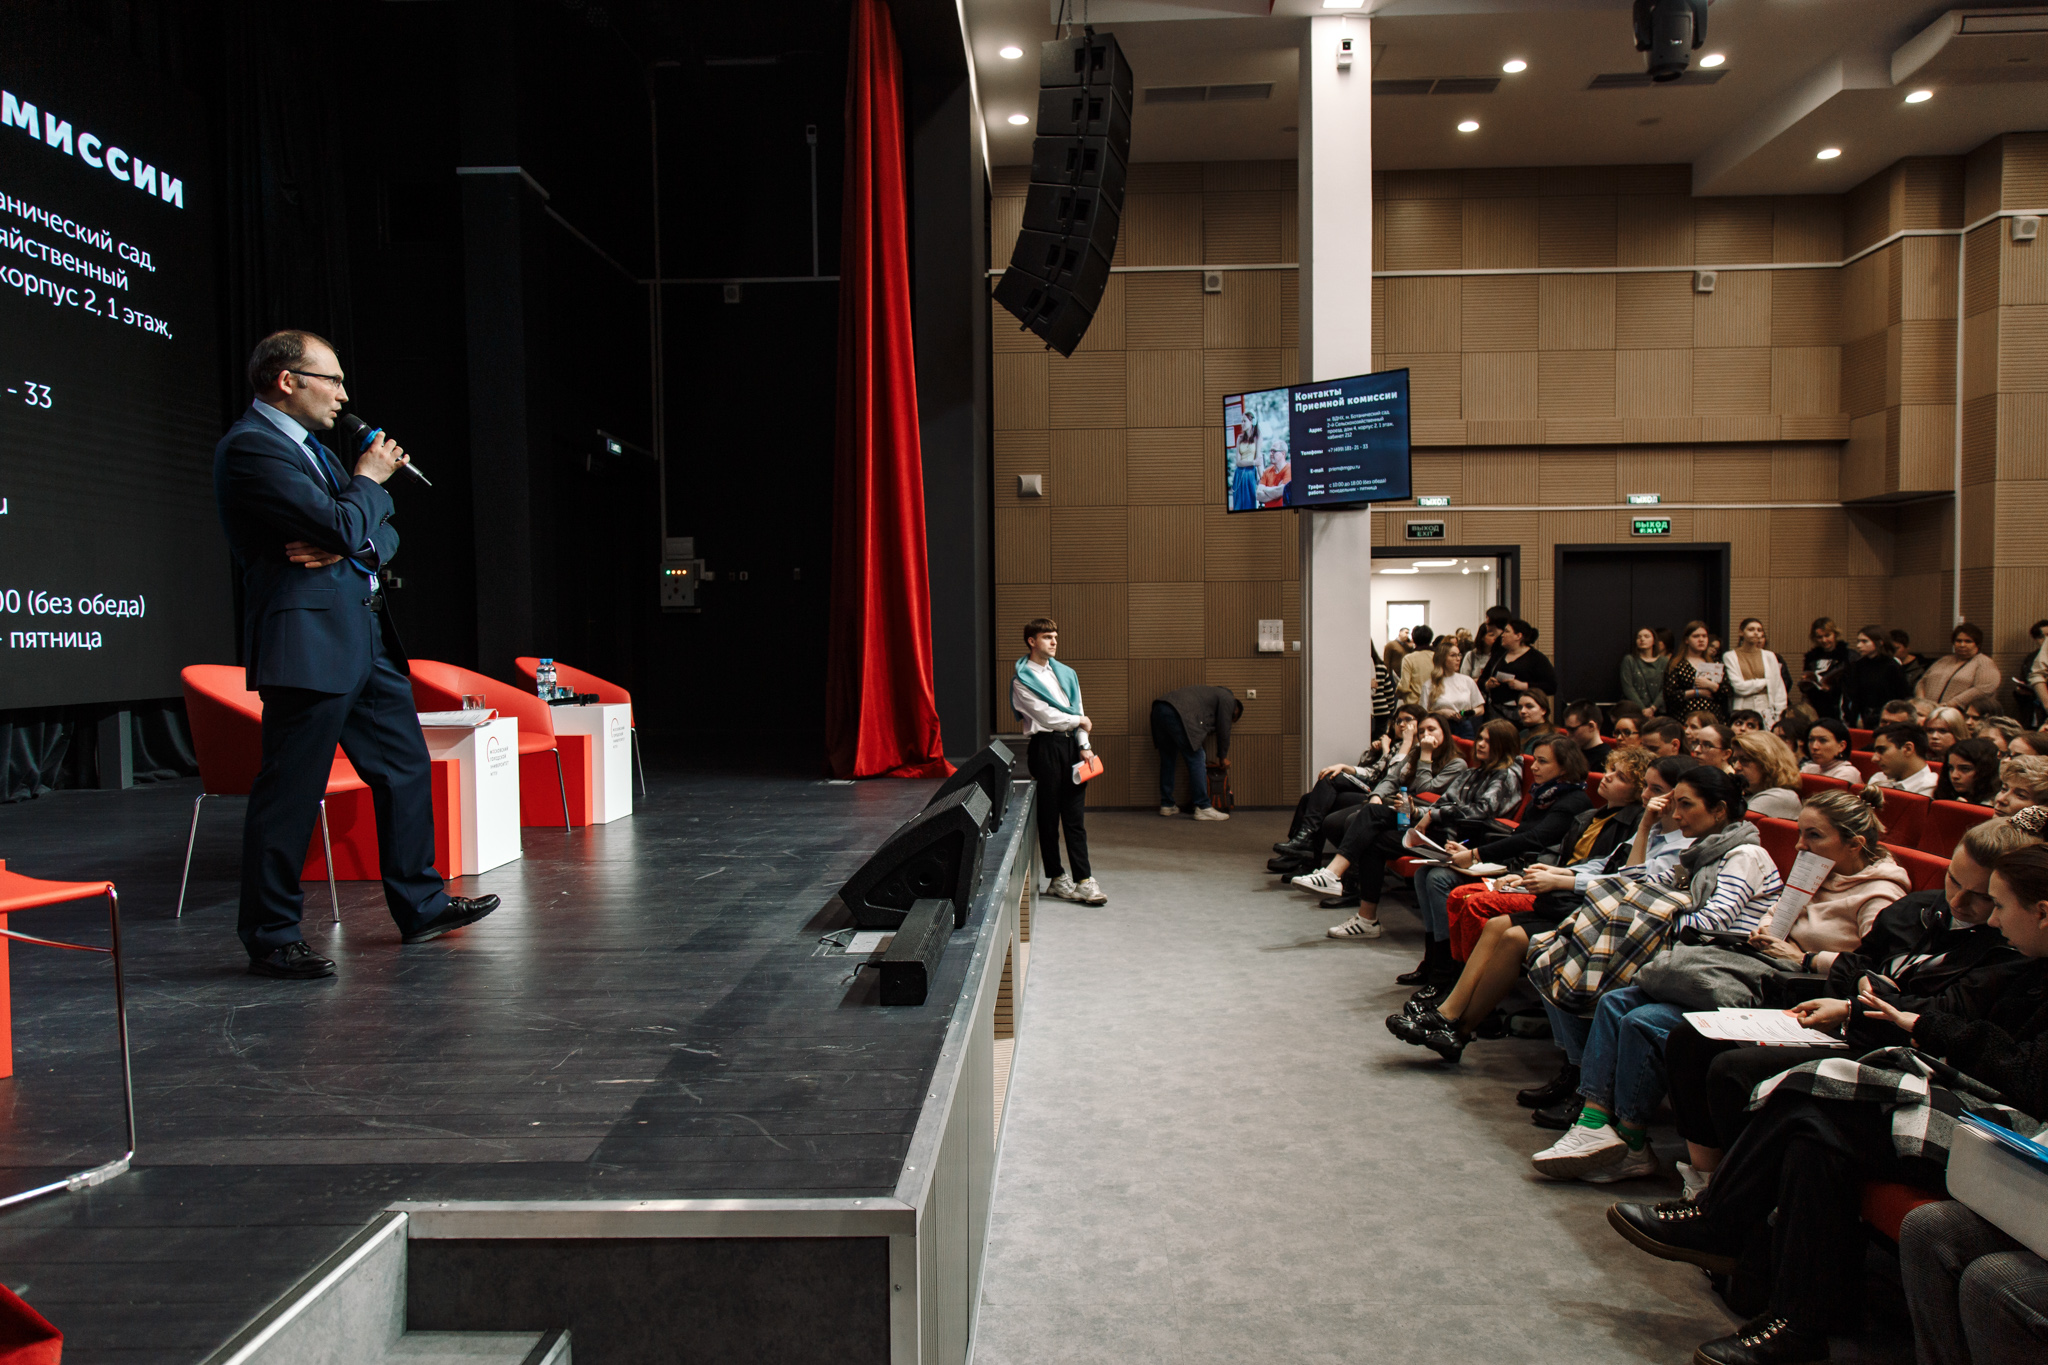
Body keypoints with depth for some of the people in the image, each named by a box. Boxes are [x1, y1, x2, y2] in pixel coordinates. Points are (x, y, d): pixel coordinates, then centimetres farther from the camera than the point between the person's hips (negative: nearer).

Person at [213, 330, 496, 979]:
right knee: (290, 792, -3)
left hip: (366, 634, 10)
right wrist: (370, 479, -2)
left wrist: (342, 545, -7)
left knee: (406, 767, 14)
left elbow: (381, 536, 15)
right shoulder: (250, 447, -12)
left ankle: (421, 904, 25)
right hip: (308, 640, -10)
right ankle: (271, 939, 10)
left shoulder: (312, 447, 19)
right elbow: (342, 526, -21)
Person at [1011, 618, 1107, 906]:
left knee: (1075, 816, 3)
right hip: (1046, 745, -5)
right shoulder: (1022, 680, -4)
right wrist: (1079, 721, 2)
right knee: (1049, 817, 2)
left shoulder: (1066, 673, 17)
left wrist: (1083, 745, 2)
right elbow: (1046, 716, -10)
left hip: (1071, 743, 5)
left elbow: (1078, 710, 14)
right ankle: (1057, 879, 12)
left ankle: (1084, 880, 1)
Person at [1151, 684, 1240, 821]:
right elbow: (1223, 729, 8)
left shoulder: (1213, 693, 37)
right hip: (1178, 714, -10)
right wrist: (1223, 757, 20)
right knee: (1196, 760, -4)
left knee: (1168, 760, 18)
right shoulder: (1228, 699, 12)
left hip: (1159, 711, 10)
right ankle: (1203, 808, -5)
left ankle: (1166, 805, 23)